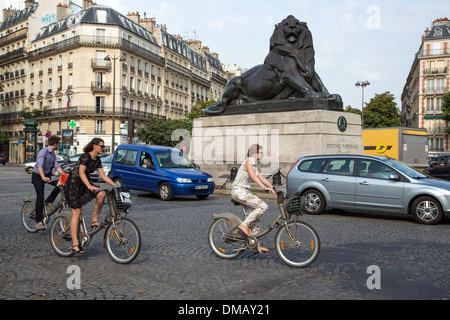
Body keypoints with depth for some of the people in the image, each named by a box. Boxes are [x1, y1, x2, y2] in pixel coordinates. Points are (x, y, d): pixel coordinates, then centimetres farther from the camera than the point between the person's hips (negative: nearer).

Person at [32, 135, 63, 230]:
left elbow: (57, 166, 3)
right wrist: (43, 177, -49)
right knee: (40, 196, -15)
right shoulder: (43, 151, -21)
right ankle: (39, 221, -11)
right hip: (37, 176, -8)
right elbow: (39, 165, -34)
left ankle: (49, 201, 5)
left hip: (47, 175, 8)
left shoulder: (53, 154, 7)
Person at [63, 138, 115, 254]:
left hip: (84, 185, 7)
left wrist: (115, 186, -2)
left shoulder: (97, 160, 6)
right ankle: (75, 244, -5)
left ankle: (94, 221, -5)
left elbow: (103, 175, 7)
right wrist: (89, 186, -42)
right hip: (73, 185, -7)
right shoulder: (85, 156, -18)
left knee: (101, 194, -20)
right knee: (77, 212, -9)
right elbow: (81, 172, -29)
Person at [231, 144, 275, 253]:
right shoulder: (248, 162, -11)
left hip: (245, 191, 10)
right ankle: (244, 225, -11)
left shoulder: (254, 165, 18)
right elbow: (253, 177, -24)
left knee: (256, 214, 8)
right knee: (263, 206, -19)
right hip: (239, 191, -10)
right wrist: (265, 188, -31)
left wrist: (273, 187, 10)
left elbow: (261, 178, 17)